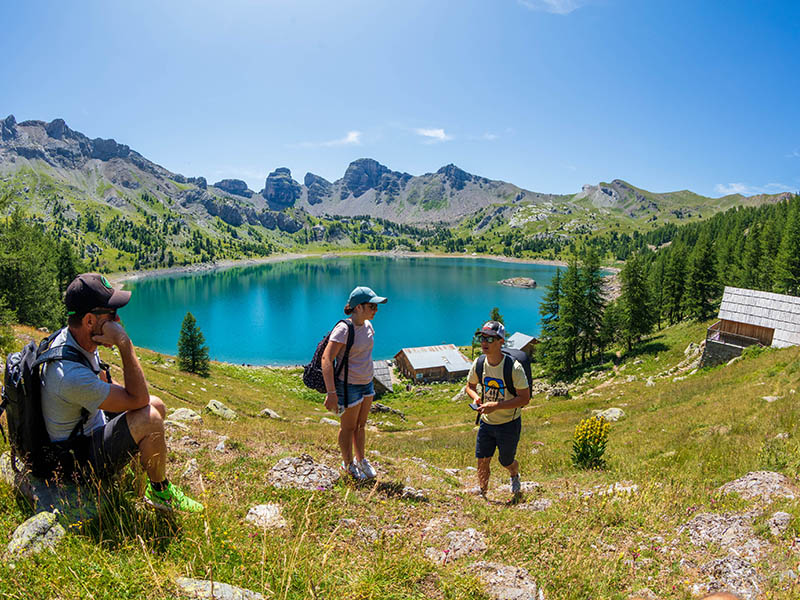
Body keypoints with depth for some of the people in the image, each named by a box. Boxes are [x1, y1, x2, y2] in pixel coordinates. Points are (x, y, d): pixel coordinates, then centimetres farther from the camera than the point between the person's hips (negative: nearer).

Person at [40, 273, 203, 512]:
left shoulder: (70, 338, -4)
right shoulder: (71, 374, -36)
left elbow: (101, 380, 15)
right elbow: (138, 399, -30)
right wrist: (124, 344, -34)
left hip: (90, 428, 10)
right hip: (81, 459, -9)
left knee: (157, 405, 8)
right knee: (149, 419, -28)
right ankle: (160, 491, -5)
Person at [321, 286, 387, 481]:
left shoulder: (367, 325, 1)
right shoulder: (344, 329, -24)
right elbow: (326, 359, -28)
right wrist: (331, 393, -31)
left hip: (366, 383, 7)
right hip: (349, 386, -7)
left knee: (361, 425, 22)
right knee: (348, 427, 13)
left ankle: (360, 460, 41)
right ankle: (348, 464, 34)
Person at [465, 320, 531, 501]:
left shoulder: (514, 367, -23)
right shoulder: (479, 363, -8)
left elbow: (525, 398, -20)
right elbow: (470, 386, 9)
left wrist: (496, 406, -29)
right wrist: (476, 397, -15)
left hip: (509, 423, -3)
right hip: (486, 422, 3)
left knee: (506, 462, 13)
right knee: (482, 461, 0)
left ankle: (515, 477, 48)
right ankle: (481, 494, 20)